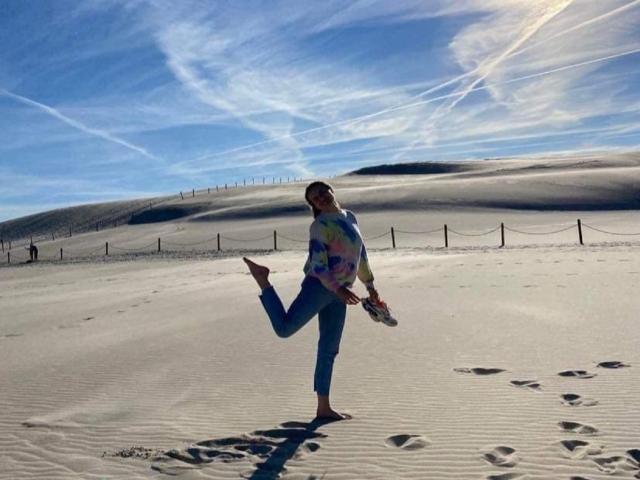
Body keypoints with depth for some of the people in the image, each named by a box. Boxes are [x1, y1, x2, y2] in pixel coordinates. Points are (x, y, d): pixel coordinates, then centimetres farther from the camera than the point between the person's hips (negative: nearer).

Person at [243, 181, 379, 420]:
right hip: (319, 286, -7)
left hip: (338, 293, 7)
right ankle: (262, 279, 2)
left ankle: (324, 408, 16)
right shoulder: (320, 225, -10)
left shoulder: (350, 217, 15)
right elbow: (317, 264, -19)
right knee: (284, 328, -17)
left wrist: (370, 285, 23)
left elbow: (361, 253, 23)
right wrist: (339, 289, -30)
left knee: (329, 349, 9)